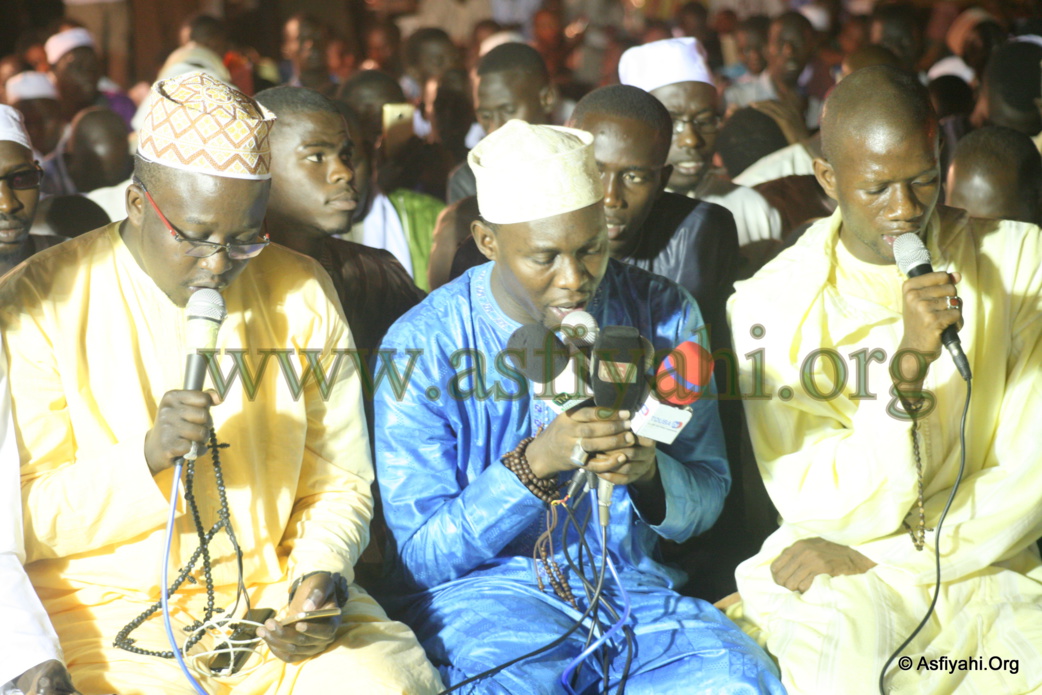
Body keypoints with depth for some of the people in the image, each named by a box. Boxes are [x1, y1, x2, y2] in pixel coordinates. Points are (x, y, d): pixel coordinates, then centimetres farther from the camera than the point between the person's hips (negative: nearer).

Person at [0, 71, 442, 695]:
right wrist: (148, 456, -20)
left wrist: (322, 569, -7)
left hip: (274, 593, 3)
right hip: (108, 608, -2)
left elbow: (339, 480, 13)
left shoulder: (301, 292, 9)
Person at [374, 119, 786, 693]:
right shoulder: (422, 346, -8)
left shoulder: (664, 315, 2)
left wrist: (651, 473, -17)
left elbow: (706, 500, 8)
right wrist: (534, 463, -22)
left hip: (630, 582, 3)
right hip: (477, 592, -3)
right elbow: (423, 555, -6)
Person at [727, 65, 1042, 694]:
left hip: (987, 566, 2)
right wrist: (909, 365, -24)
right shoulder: (772, 303, -5)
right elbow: (829, 511, -10)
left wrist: (876, 555, -9)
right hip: (835, 578, -2)